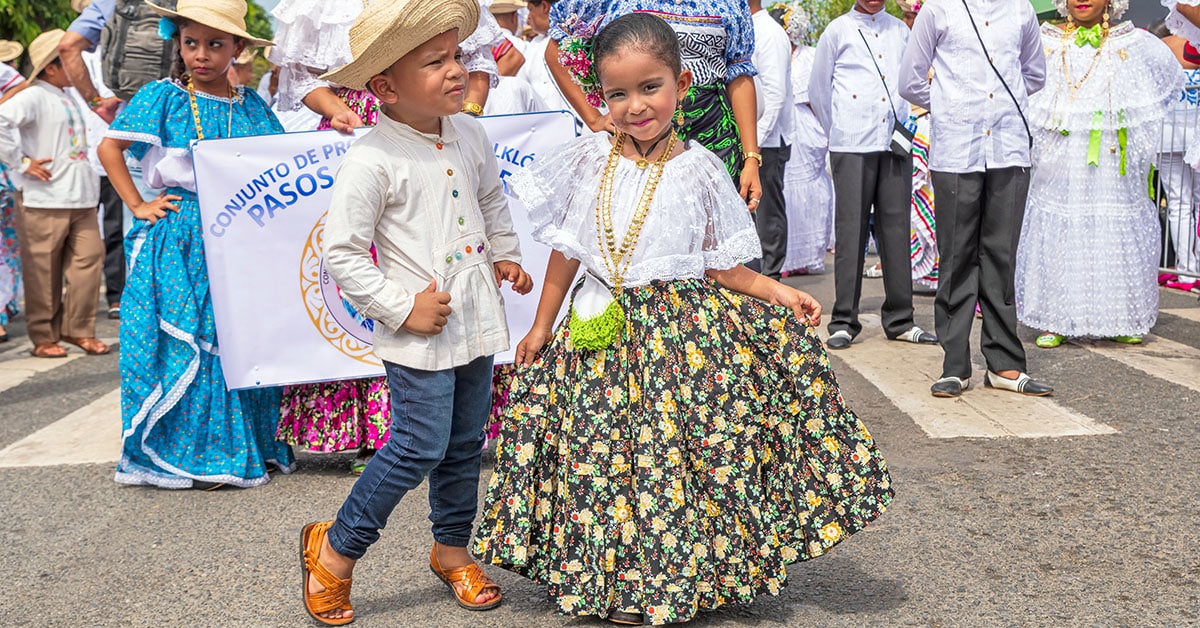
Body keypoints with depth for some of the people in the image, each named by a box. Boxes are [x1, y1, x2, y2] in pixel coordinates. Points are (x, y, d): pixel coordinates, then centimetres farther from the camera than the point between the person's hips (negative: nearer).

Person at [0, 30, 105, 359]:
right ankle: (44, 336, 12)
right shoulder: (34, 97, -10)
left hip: (81, 199, 8)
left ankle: (78, 329, 15)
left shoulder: (69, 98, 17)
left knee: (89, 259, 4)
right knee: (44, 271, 2)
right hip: (45, 201, -8)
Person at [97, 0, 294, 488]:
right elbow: (109, 147, 0)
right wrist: (136, 205, -3)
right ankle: (190, 452, 8)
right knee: (186, 340, -3)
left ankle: (251, 444, 18)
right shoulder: (163, 97, -1)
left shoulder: (250, 104, 8)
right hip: (180, 241, -3)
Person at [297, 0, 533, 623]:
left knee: (465, 441, 15)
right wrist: (401, 307, -15)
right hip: (418, 329, -7)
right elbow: (341, 252, -15)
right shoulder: (371, 160, -17)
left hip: (475, 317, 7)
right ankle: (335, 548, 13)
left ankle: (452, 548, 34)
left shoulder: (469, 135, 5)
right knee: (421, 445, -6)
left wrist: (506, 255, 13)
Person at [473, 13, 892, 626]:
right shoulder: (588, 160, 3)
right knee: (606, 460, 2)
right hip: (601, 333, 2)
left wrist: (777, 293, -9)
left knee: (677, 455, -2)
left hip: (683, 331, -2)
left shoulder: (697, 169, -2)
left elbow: (718, 266, 3)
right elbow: (566, 252, 11)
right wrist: (542, 326, 14)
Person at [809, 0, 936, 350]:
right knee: (851, 231, -4)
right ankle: (844, 322, 2)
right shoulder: (838, 31, 5)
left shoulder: (901, 31, 14)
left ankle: (900, 321, 9)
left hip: (895, 145, 3)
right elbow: (818, 89, 11)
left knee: (896, 229, 3)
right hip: (852, 149, -3)